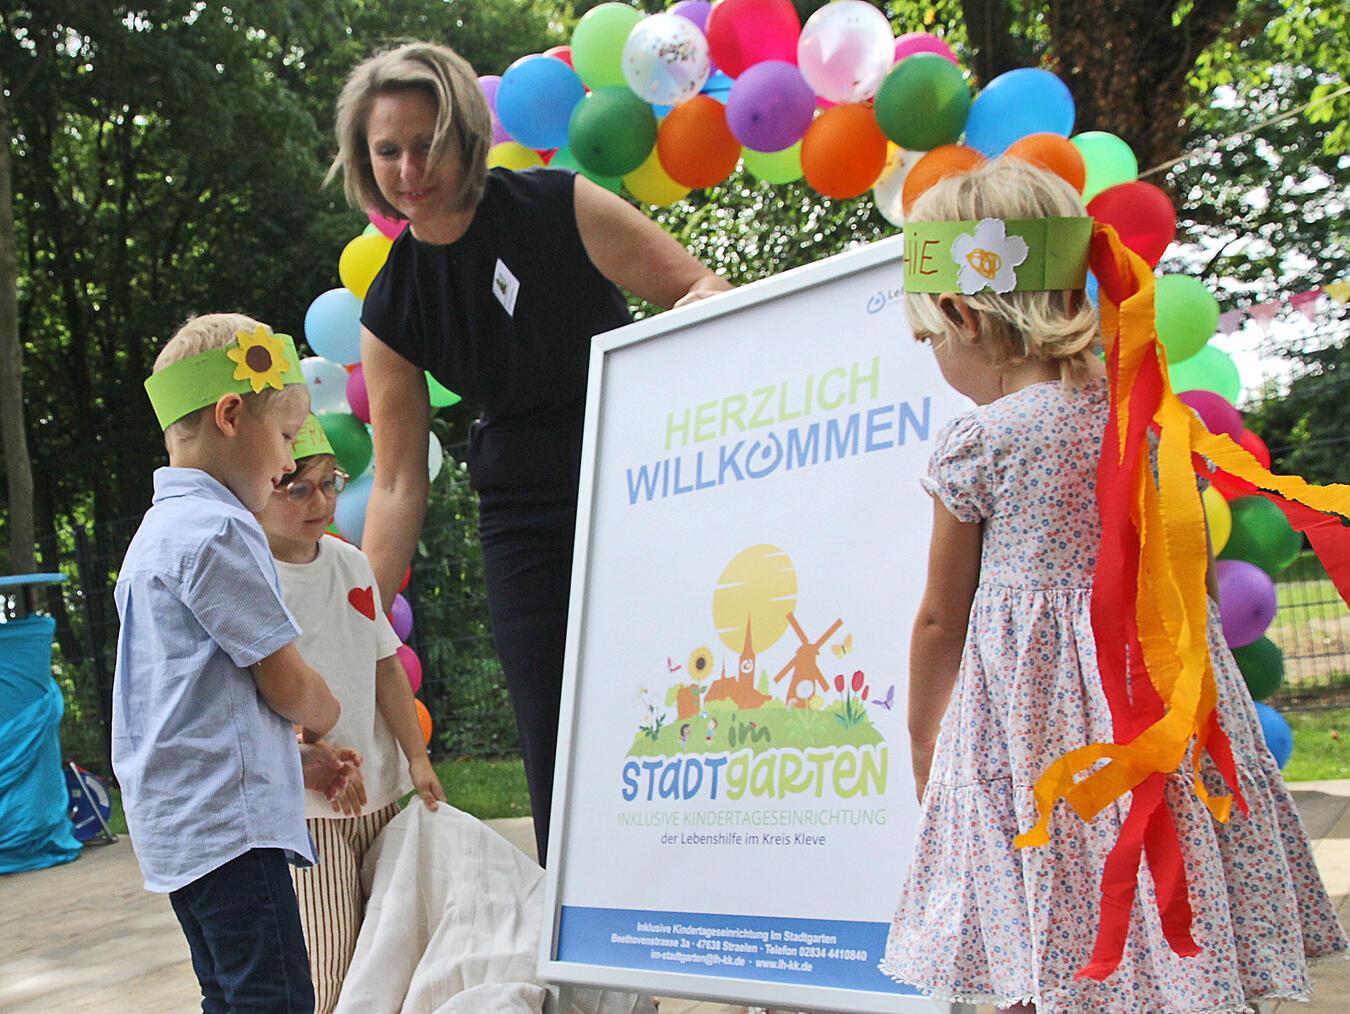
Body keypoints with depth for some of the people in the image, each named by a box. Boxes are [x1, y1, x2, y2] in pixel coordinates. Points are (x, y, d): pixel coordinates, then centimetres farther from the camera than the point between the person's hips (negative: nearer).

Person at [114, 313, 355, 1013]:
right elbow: (287, 686, -12)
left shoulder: (157, 530, 19)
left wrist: (298, 761, 19)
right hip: (228, 821, -10)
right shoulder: (217, 529, -13)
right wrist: (323, 716, 10)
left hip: (178, 823, 10)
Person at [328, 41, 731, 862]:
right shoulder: (391, 311, 0)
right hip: (527, 523, 2)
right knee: (558, 756, -1)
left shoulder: (558, 208, -8)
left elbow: (703, 289, -4)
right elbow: (398, 484, 3)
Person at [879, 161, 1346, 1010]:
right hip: (1165, 679, 6)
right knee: (1181, 943, 11)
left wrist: (923, 743, 12)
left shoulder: (977, 444, -10)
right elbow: (1194, 560, 14)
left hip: (1037, 708, -6)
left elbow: (942, 619, -1)